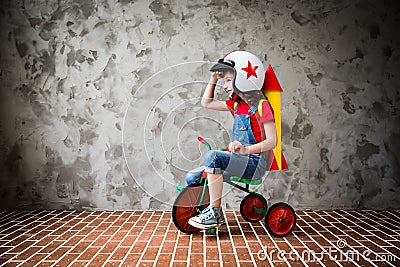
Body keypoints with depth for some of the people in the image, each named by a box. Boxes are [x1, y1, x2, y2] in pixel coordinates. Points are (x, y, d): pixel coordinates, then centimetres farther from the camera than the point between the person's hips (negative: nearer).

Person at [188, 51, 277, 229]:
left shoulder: (261, 105, -11)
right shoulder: (237, 104, 13)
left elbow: (272, 141, -18)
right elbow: (206, 103, 21)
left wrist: (246, 149, -31)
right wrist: (213, 79, 15)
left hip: (255, 163, -8)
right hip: (238, 158, 8)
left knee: (213, 156, -32)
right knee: (193, 178, -1)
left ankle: (213, 212, -24)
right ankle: (216, 214, 13)